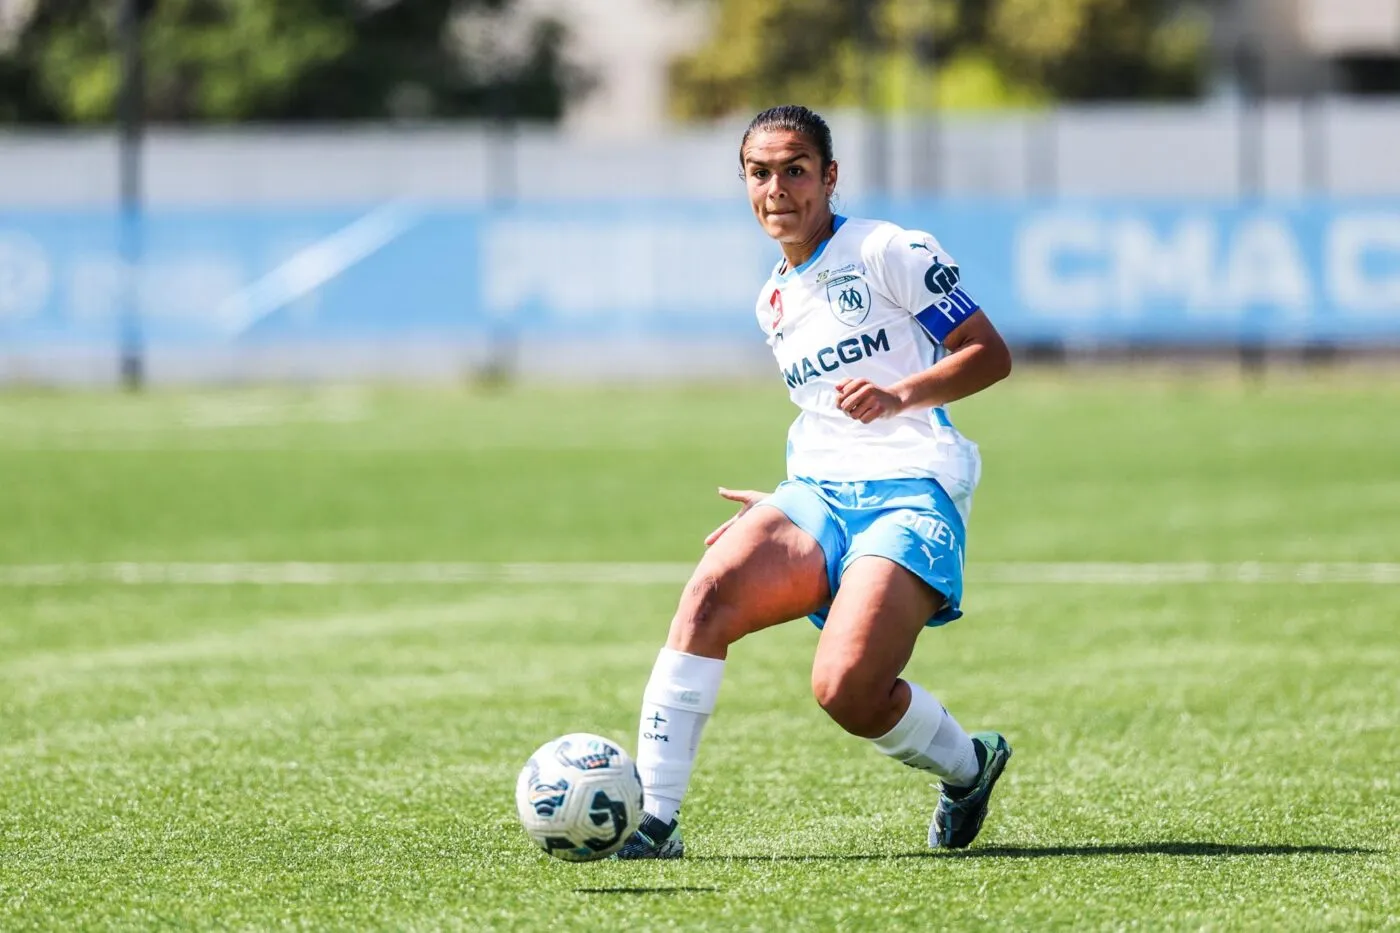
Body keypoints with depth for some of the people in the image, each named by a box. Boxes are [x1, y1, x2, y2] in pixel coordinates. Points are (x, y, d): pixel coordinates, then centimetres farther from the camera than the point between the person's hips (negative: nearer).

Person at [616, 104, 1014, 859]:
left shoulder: (889, 252, 1)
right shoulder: (775, 302, 22)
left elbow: (989, 354, -4)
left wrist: (899, 395, -19)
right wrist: (778, 509, 24)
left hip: (913, 496, -6)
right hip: (818, 497, 6)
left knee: (845, 688, -26)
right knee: (713, 587, -27)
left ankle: (969, 765, 8)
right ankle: (651, 818, -29)